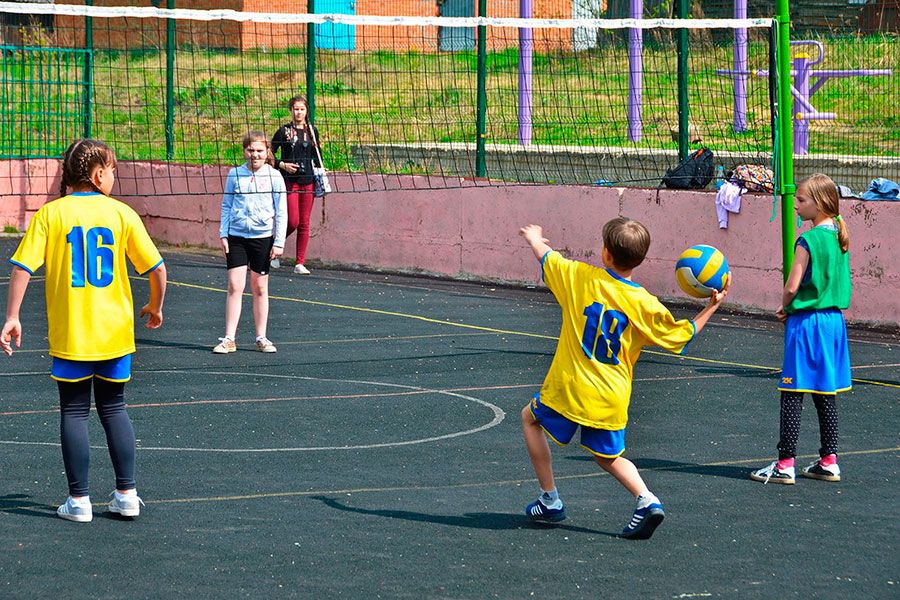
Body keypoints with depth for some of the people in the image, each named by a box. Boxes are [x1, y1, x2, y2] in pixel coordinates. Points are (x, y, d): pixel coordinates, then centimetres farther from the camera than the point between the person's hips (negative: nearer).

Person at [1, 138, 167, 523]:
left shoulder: (50, 214, -5)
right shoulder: (121, 213, -2)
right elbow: (156, 268, -3)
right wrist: (155, 307, 14)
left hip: (69, 335, -1)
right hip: (116, 332, 1)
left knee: (74, 412, 7)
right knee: (113, 409, 15)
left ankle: (79, 501, 6)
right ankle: (126, 495, 13)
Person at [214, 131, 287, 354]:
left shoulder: (274, 176, -1)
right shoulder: (235, 175, 4)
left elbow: (281, 212, 1)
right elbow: (226, 206, 10)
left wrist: (279, 242, -3)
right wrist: (223, 235, 3)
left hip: (263, 237, -1)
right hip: (236, 236, 1)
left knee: (260, 288, 7)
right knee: (234, 286, -5)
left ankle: (261, 338, 17)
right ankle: (229, 339, -3)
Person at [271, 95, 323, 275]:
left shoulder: (312, 131, 9)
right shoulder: (284, 131, -2)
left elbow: (317, 155, 19)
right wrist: (282, 165, -13)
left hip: (308, 181, 3)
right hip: (289, 181, -3)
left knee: (304, 224, 2)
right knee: (293, 222, -10)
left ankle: (300, 263, 7)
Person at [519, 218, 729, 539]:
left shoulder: (580, 277, -9)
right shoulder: (645, 305, -6)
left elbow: (545, 255, 10)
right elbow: (682, 335, 5)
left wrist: (533, 236, 32)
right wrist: (712, 306, 14)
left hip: (570, 387, -3)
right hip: (612, 400, 3)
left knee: (531, 417, 25)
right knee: (609, 456, 23)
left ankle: (550, 501, 21)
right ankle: (646, 499, -4)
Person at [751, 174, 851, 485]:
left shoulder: (808, 241, -16)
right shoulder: (839, 238, 8)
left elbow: (792, 287, -18)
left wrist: (785, 308, 3)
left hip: (806, 322, -8)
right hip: (834, 320, 8)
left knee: (792, 393, -3)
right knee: (826, 394, 13)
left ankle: (785, 464, -2)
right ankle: (829, 462, 17)